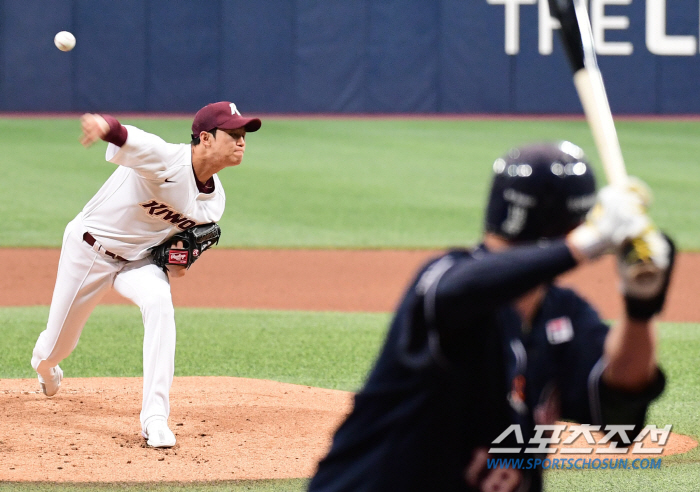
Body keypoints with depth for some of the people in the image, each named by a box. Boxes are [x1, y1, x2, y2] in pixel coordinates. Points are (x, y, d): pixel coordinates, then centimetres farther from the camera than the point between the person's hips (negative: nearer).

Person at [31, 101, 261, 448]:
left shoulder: (214, 201, -8)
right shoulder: (163, 159, -31)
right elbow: (125, 141, -52)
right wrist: (104, 126, -76)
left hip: (139, 260, 4)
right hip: (88, 248, -4)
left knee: (158, 302, -29)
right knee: (58, 345, 11)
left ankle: (155, 418, -27)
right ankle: (44, 363, 54)